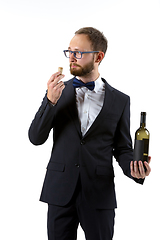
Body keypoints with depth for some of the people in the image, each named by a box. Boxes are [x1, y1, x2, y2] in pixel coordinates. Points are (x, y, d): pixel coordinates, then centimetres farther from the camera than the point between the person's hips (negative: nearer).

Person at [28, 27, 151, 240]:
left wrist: (134, 170, -16)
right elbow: (36, 138, -1)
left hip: (99, 194, -1)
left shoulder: (120, 100, 2)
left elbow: (122, 148, 6)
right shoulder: (59, 91, 5)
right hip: (60, 191, 1)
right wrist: (50, 101, -15)